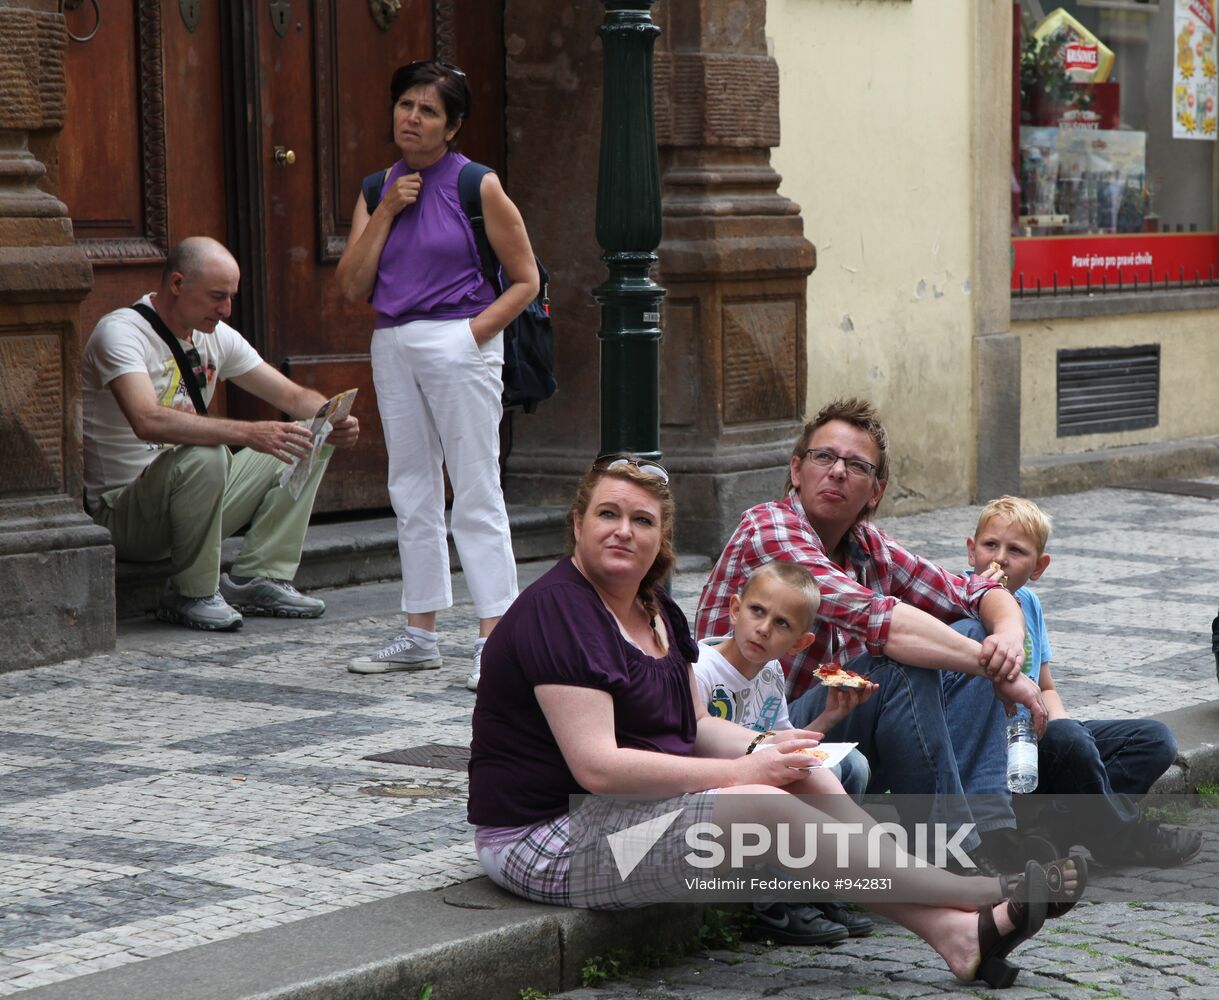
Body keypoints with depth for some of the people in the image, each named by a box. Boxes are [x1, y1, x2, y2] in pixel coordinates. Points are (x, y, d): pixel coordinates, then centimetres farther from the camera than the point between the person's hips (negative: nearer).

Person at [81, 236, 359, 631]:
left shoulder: (216, 337, 7)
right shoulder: (120, 332, -18)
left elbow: (293, 396, 10)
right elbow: (148, 421, -36)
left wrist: (334, 420, -13)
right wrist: (247, 433, -42)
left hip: (192, 500, 8)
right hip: (121, 516, -8)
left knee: (308, 442, 2)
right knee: (204, 456, -37)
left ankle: (257, 578, -7)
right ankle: (190, 594, -18)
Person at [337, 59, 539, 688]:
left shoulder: (476, 186, -3)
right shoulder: (378, 188, 11)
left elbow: (525, 280, -1)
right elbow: (353, 286, 4)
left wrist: (475, 331, -12)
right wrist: (386, 213, -4)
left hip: (457, 346, -6)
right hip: (392, 347, 6)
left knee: (476, 494, -7)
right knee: (412, 494, 10)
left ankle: (494, 637, -7)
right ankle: (420, 636, 17)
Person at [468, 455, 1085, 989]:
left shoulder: (656, 611, 12)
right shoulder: (556, 614, -19)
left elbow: (694, 726, 15)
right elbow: (597, 765, -26)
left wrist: (761, 747, -8)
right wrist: (743, 770, -21)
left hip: (630, 811, 9)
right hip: (545, 846, -9)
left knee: (807, 778, -8)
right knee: (762, 808, -24)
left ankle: (953, 932, -17)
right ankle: (980, 896, -19)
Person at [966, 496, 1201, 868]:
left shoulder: (1027, 603, 12)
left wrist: (1060, 721, 0)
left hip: (1031, 738, 9)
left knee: (1155, 739, -1)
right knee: (1065, 738, -36)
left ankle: (1056, 822, -20)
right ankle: (1121, 837, -11)